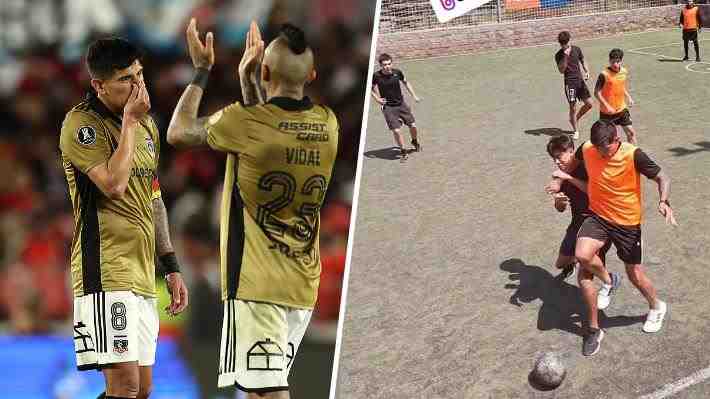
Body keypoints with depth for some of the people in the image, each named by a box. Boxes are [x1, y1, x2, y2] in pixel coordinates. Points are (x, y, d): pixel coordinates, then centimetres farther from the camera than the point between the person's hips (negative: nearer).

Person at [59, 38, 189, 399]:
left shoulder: (146, 124, 16)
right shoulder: (81, 123, -9)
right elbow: (114, 185, -23)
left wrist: (171, 268, 20)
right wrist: (129, 121, -14)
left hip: (142, 275, 8)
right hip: (106, 272, -8)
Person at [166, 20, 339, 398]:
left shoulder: (244, 122, -14)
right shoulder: (327, 124, 2)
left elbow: (177, 133, 4)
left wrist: (201, 71, 13)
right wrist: (245, 78, 23)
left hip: (256, 283, -6)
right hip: (303, 284, 7)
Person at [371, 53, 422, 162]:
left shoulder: (397, 72, -8)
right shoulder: (376, 76, -16)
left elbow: (406, 82, 12)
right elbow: (370, 88, 0)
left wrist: (414, 96, 12)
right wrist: (377, 99, -14)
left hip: (401, 104, 3)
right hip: (388, 107, -3)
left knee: (413, 125, 7)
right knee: (396, 130, -11)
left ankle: (415, 141, 40)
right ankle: (403, 151, 11)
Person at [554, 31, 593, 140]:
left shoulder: (577, 49, 4)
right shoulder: (559, 55, -7)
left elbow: (583, 61, 18)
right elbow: (561, 70, -16)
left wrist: (587, 72, 2)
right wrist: (565, 57, -24)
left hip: (580, 80, 4)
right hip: (570, 82, -4)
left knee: (589, 103, 3)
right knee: (573, 107, -4)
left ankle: (575, 119, 27)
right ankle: (576, 131, 9)